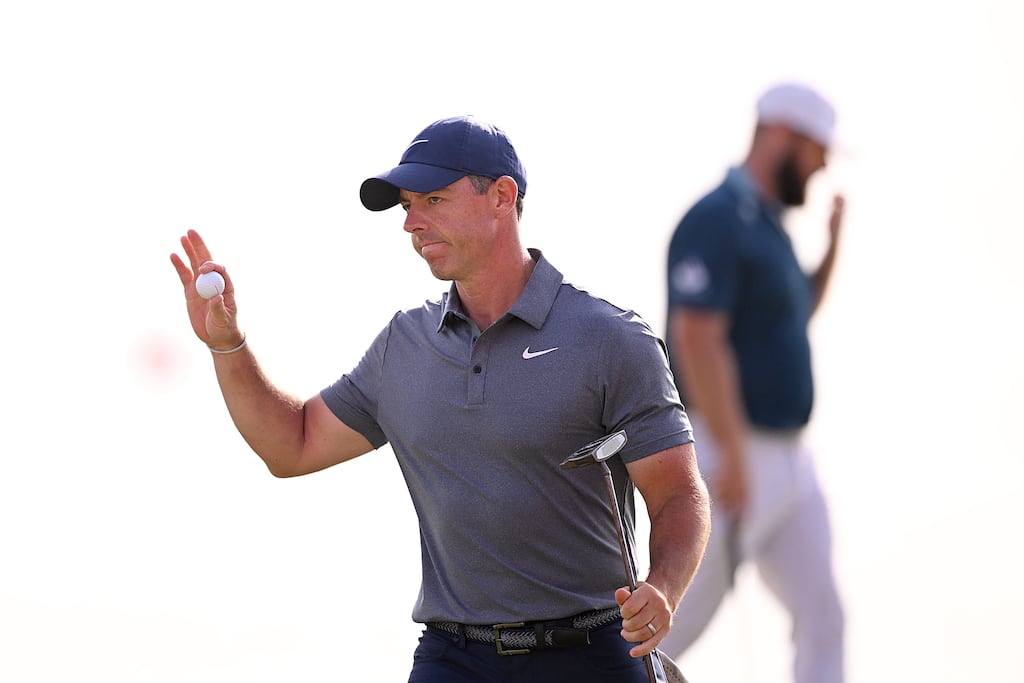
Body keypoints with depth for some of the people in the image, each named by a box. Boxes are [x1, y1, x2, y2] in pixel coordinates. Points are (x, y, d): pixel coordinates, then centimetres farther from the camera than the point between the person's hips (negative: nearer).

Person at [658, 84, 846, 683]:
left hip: (788, 458, 9)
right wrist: (733, 457, -27)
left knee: (822, 614, 2)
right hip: (731, 458, -9)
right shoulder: (717, 220, -15)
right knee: (681, 619, -3)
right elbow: (696, 338, -24)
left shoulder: (769, 224, 15)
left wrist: (834, 243, 15)